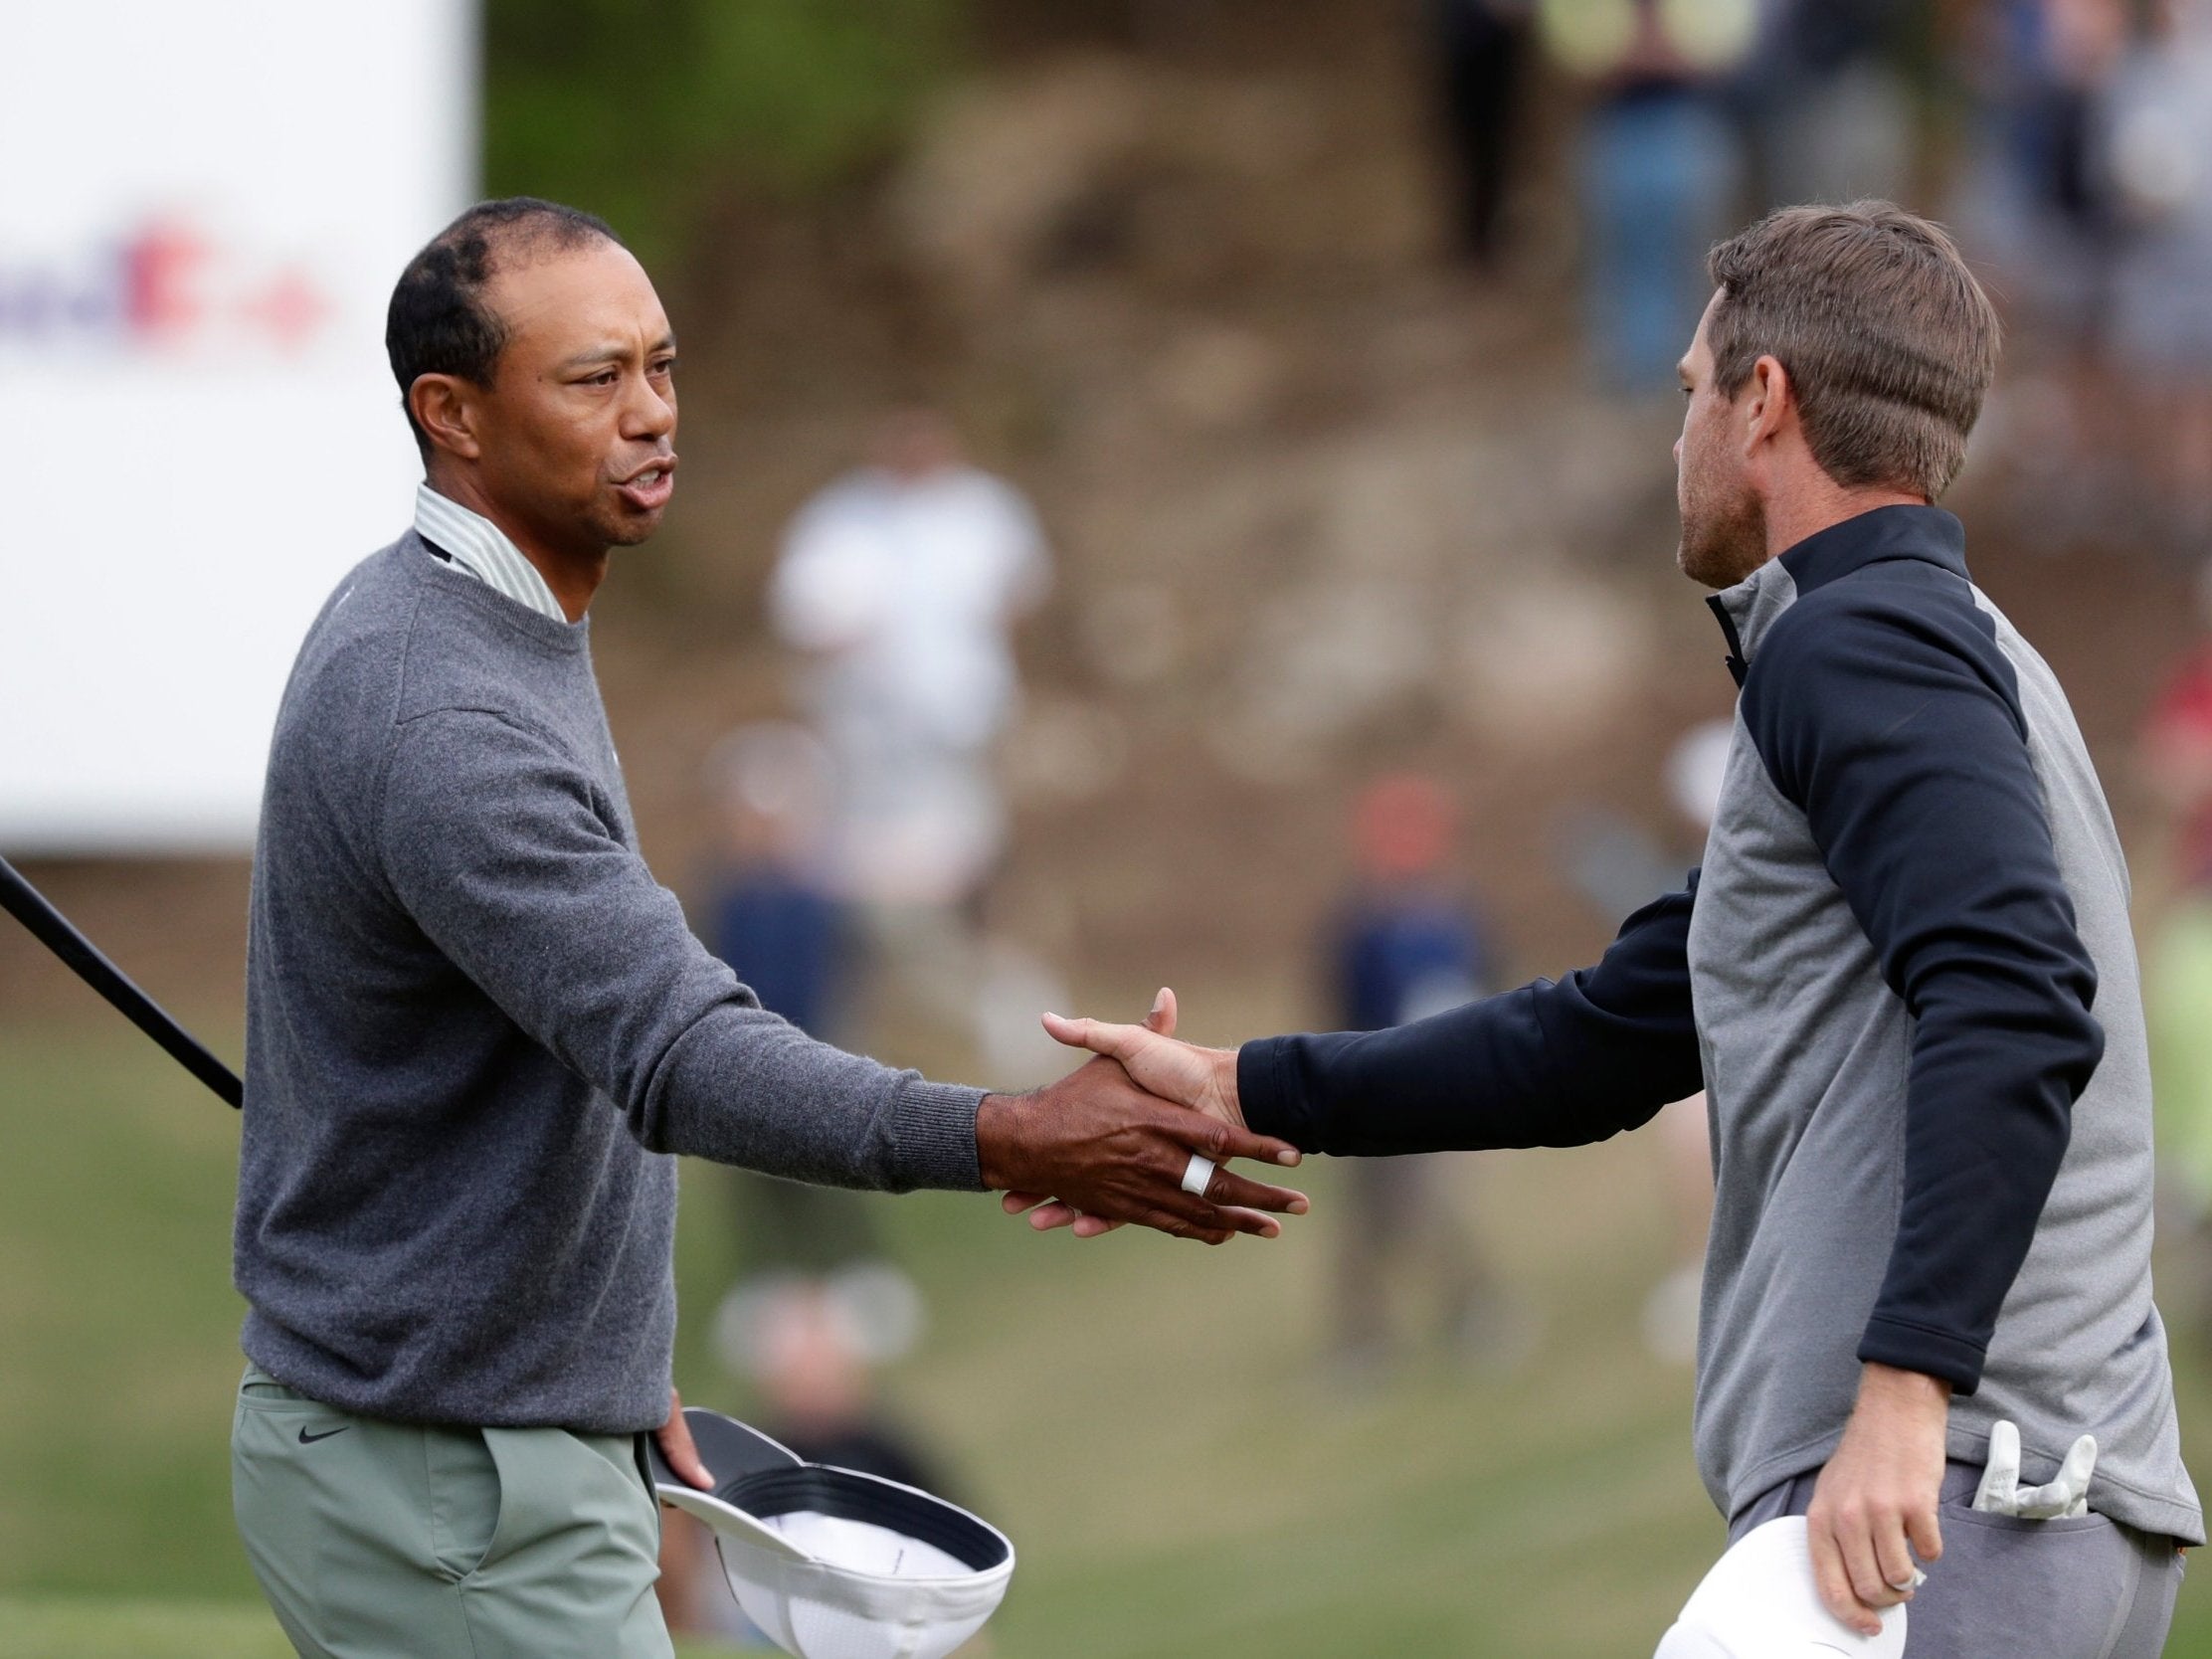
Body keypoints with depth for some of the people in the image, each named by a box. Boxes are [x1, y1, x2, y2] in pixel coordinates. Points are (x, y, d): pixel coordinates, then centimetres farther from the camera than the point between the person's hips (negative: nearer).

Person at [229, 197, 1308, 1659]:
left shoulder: (500, 636, 11)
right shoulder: (433, 715, -24)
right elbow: (681, 1057, -33)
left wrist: (608, 1363, 24)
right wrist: (1018, 1143, -43)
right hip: (447, 1491, -10)